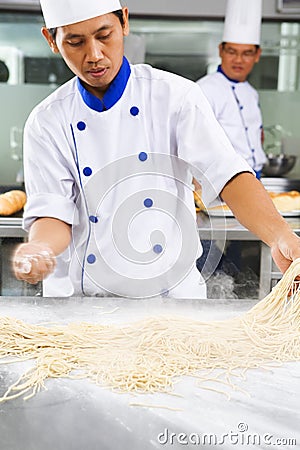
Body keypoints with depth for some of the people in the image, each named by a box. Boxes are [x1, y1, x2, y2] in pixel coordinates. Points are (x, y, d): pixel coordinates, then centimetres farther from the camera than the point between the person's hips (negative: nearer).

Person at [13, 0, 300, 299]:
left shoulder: (175, 95, -6)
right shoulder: (46, 123, -2)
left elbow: (227, 173, -16)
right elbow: (53, 213, -6)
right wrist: (39, 249, -29)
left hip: (171, 292, -3)